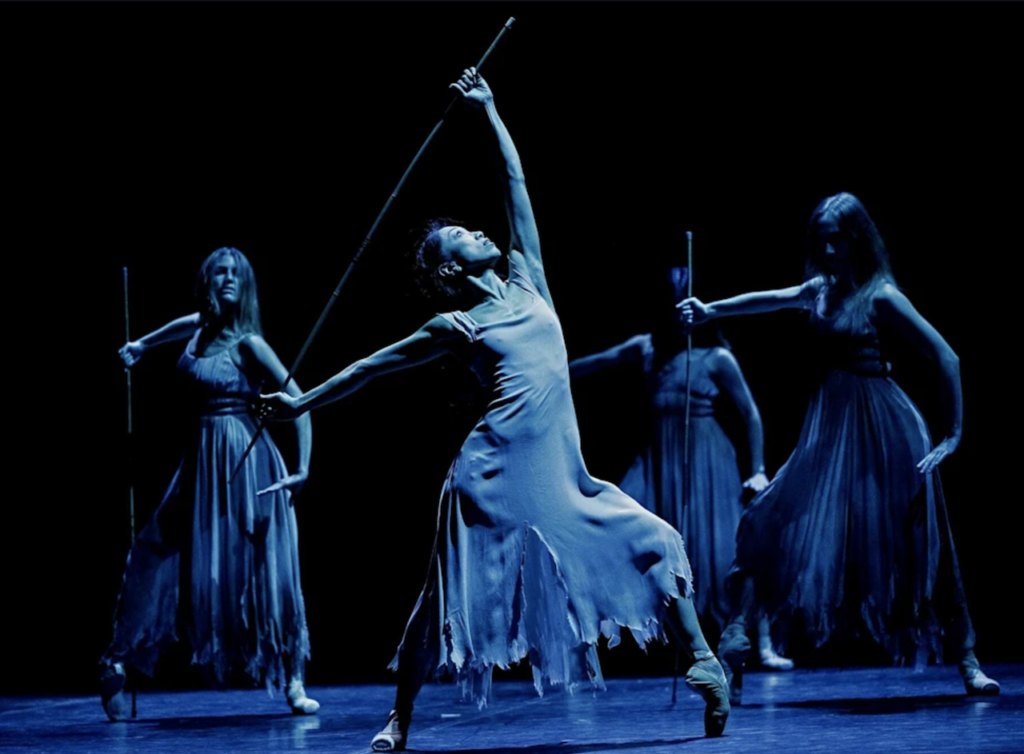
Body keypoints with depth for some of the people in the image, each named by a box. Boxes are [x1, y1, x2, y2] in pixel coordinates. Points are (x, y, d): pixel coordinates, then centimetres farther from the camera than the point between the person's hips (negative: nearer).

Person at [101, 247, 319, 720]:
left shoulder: (248, 343, -10)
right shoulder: (198, 327, 7)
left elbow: (298, 400, -13)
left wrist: (303, 467, -18)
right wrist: (142, 345, 45)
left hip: (245, 462, -6)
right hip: (200, 461, 6)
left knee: (265, 568, -3)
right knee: (161, 560, 3)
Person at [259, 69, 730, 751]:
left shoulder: (525, 281, 14)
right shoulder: (455, 328, 3)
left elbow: (517, 184, 18)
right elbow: (372, 366, 11)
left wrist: (490, 110, 21)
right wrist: (302, 402, 12)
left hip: (563, 474, 5)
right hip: (499, 475, -5)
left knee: (658, 545, -1)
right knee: (451, 599, -1)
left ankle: (701, 661, 4)